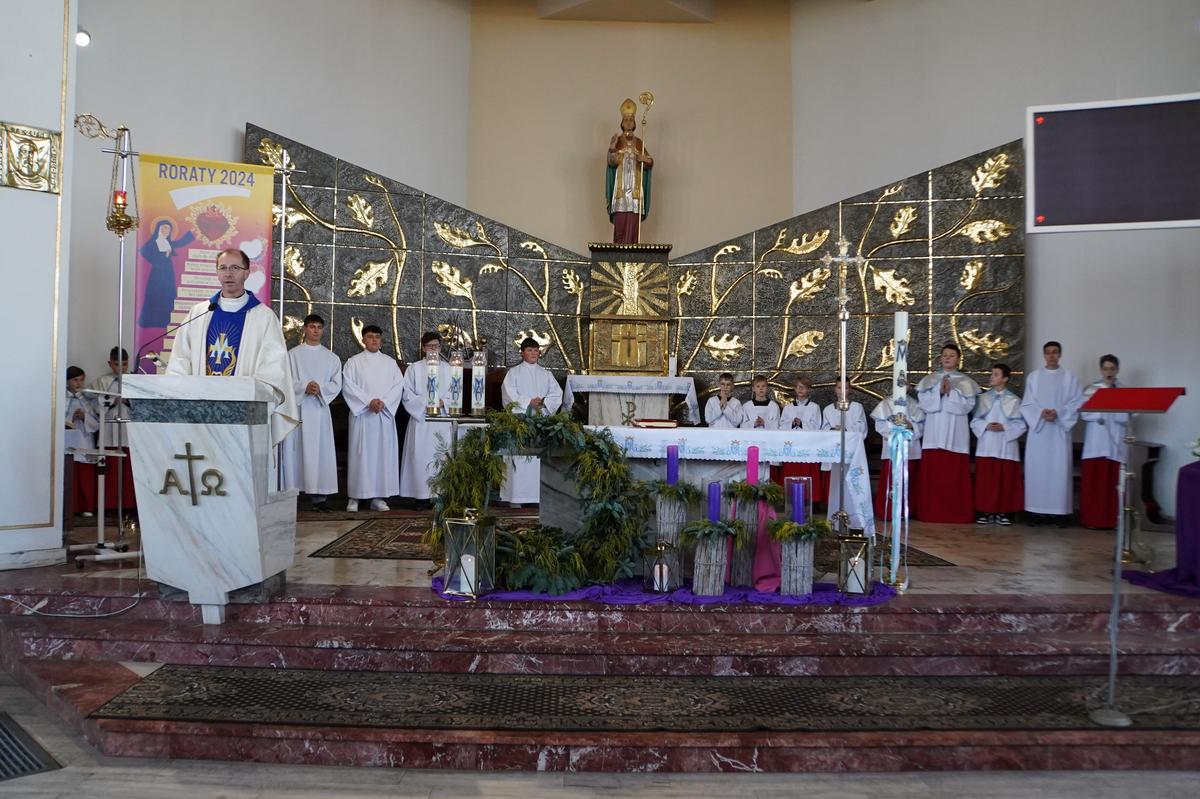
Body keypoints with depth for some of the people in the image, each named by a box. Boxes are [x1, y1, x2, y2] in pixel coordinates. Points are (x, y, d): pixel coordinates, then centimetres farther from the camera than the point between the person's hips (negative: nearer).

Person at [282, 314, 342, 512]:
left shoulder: (331, 358, 14)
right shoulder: (293, 354, 8)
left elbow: (336, 384, 6)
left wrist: (320, 388, -12)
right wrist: (304, 387, -17)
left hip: (319, 408, 2)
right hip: (296, 406, -1)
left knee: (319, 451, -2)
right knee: (294, 450, -3)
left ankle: (318, 496, -2)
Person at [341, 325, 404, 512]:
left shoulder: (390, 362, 14)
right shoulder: (353, 362, 7)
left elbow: (398, 385, 5)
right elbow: (348, 386, -4)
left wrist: (384, 402, -11)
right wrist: (369, 401, -15)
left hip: (385, 414, 3)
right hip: (361, 413, -3)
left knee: (384, 453, 0)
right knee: (360, 454, -4)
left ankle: (378, 497, 5)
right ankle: (354, 497, 0)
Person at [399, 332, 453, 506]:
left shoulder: (447, 368, 12)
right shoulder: (415, 368, 6)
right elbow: (407, 394, 0)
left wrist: (443, 402, -11)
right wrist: (425, 403, -12)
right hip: (420, 420, -2)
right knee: (421, 457, -6)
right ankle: (422, 495, -2)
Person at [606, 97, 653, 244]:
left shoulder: (639, 142, 12)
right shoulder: (616, 140, 4)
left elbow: (649, 163, 6)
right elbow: (612, 162, -10)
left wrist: (646, 160, -17)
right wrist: (611, 149, -29)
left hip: (635, 188, 2)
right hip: (620, 187, -2)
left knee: (633, 222, -2)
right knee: (619, 221, -8)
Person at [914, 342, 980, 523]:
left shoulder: (965, 382, 7)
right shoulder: (930, 379, 11)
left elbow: (968, 405, -4)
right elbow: (923, 401, 1)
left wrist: (950, 393, -12)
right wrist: (939, 392, -11)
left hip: (955, 434, -1)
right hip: (934, 433, 1)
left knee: (955, 474, -3)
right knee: (933, 473, -1)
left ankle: (957, 513, 1)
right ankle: (932, 512, 2)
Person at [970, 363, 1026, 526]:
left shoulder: (1014, 400, 4)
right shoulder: (983, 398, 9)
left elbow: (1021, 425, 1)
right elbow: (975, 421, 7)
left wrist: (1004, 427, -14)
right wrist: (986, 426, -11)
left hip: (1006, 447, -1)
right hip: (986, 446, 1)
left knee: (1006, 481, 0)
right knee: (986, 480, -2)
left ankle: (1003, 513, 8)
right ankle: (985, 512, 4)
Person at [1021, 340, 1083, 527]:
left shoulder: (1069, 377, 6)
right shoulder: (1033, 377, 9)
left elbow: (1077, 402, 0)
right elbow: (1026, 403, 5)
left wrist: (1058, 413, -15)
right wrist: (1040, 412, -13)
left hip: (1059, 430, -1)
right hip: (1038, 428, 1)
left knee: (1059, 470, -4)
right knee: (1037, 469, -1)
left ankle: (1060, 511, 0)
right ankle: (1037, 510, 4)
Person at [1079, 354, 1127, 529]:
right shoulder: (1092, 390, 7)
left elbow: (1127, 418, -1)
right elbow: (1085, 414, -5)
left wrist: (1103, 412, -13)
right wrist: (1115, 413, -9)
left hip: (1116, 442, 1)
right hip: (1096, 442, -1)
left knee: (1114, 482, -2)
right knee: (1094, 481, -4)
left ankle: (1112, 519, 4)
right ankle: (1093, 519, 1)